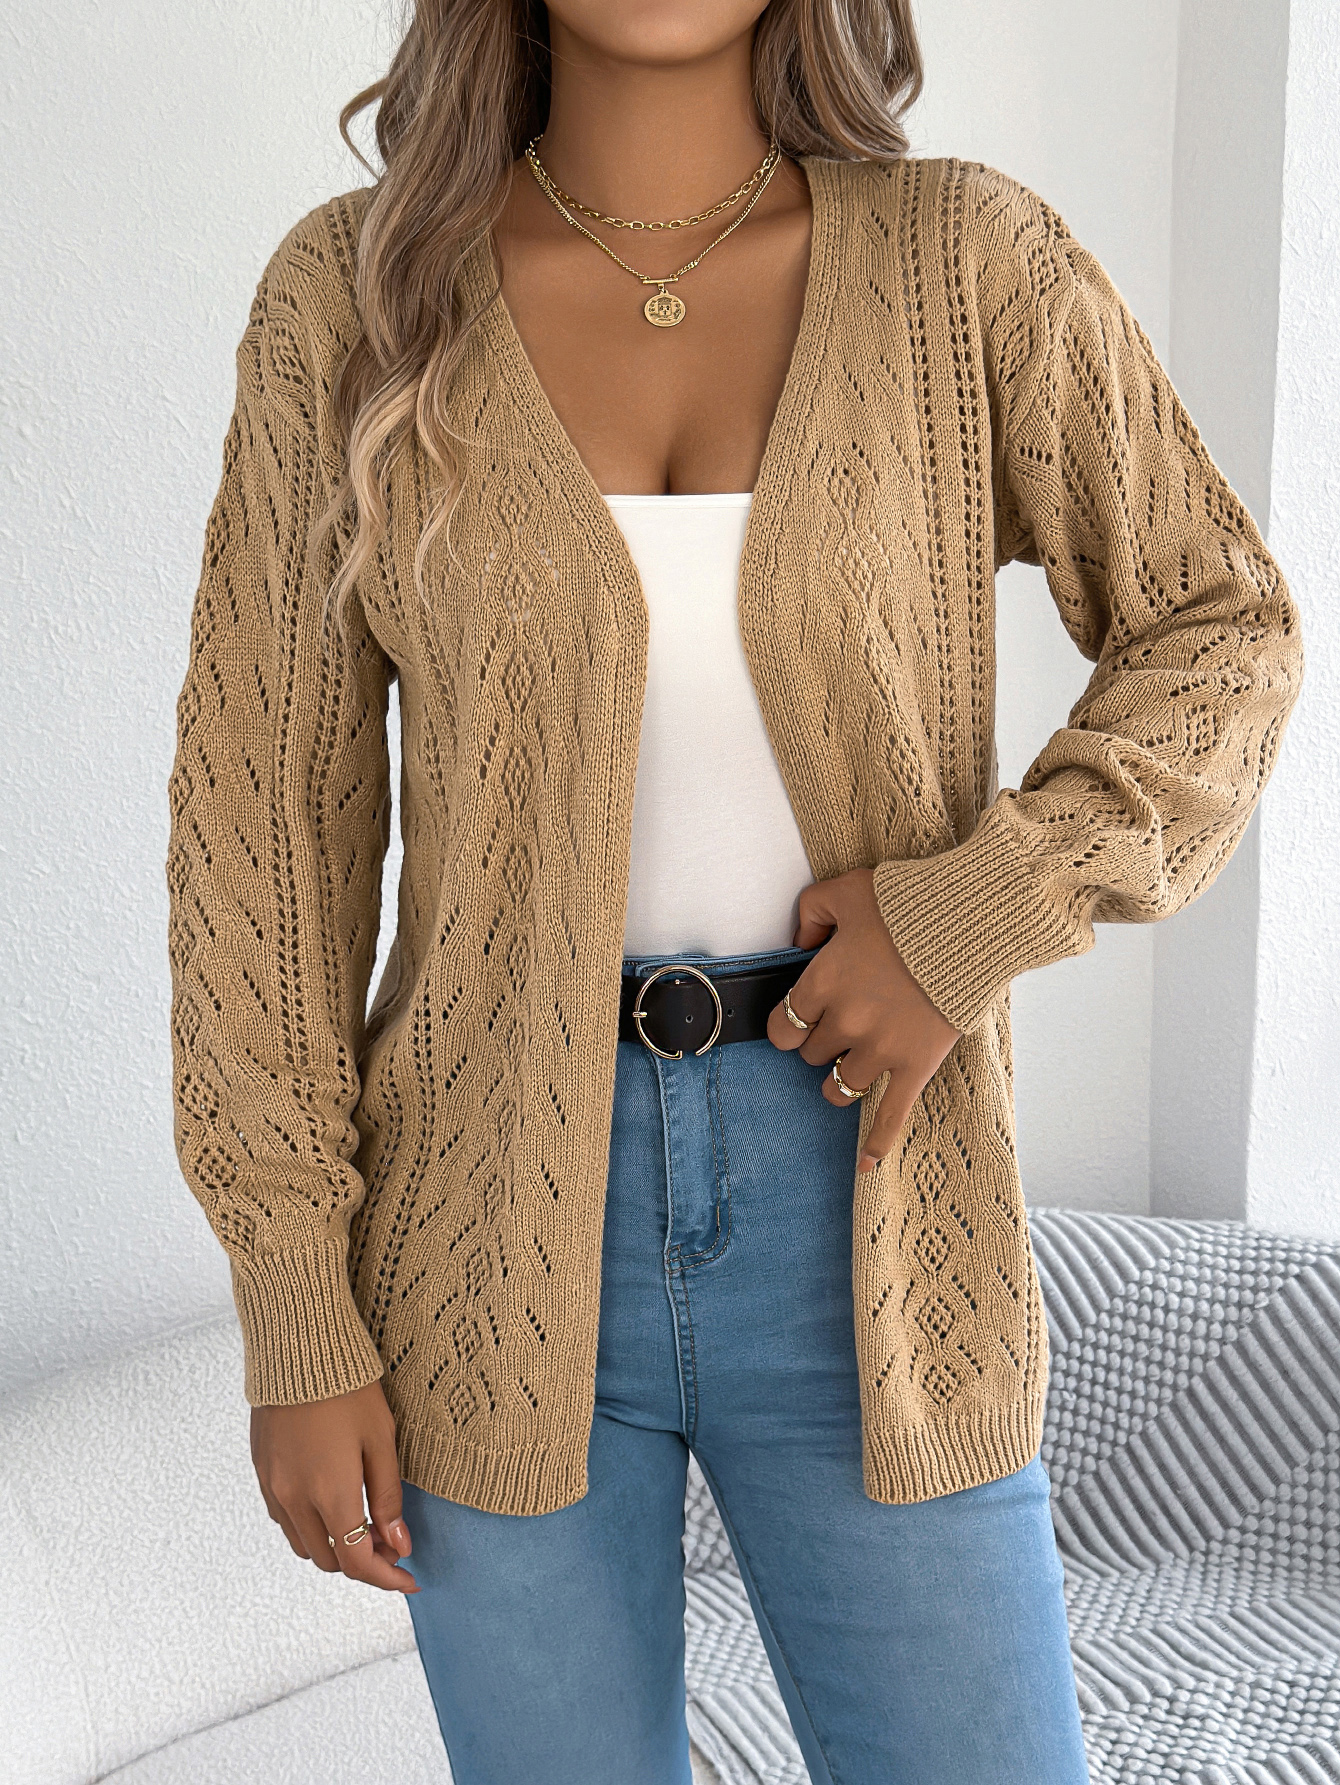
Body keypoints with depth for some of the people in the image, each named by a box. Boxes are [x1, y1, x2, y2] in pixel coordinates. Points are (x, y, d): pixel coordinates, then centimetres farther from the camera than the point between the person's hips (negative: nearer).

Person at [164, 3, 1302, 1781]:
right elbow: (272, 805, -3)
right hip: (502, 1226, 0)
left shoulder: (969, 260, -3)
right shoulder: (356, 292, -3)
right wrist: (296, 1320, -4)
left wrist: (984, 908, -13)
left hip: (862, 1213, 0)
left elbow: (1219, 635, 5)